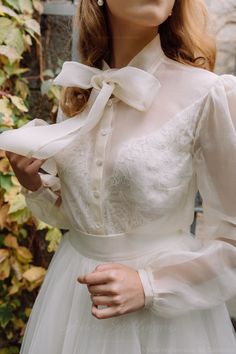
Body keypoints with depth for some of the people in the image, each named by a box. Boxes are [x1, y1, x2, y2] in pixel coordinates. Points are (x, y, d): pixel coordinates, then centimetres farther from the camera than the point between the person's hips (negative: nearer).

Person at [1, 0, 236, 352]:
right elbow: (74, 212, 10)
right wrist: (33, 182, -7)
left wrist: (149, 285, -18)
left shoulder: (207, 94, -17)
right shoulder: (77, 90, 0)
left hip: (164, 313, -4)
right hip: (73, 291, 5)